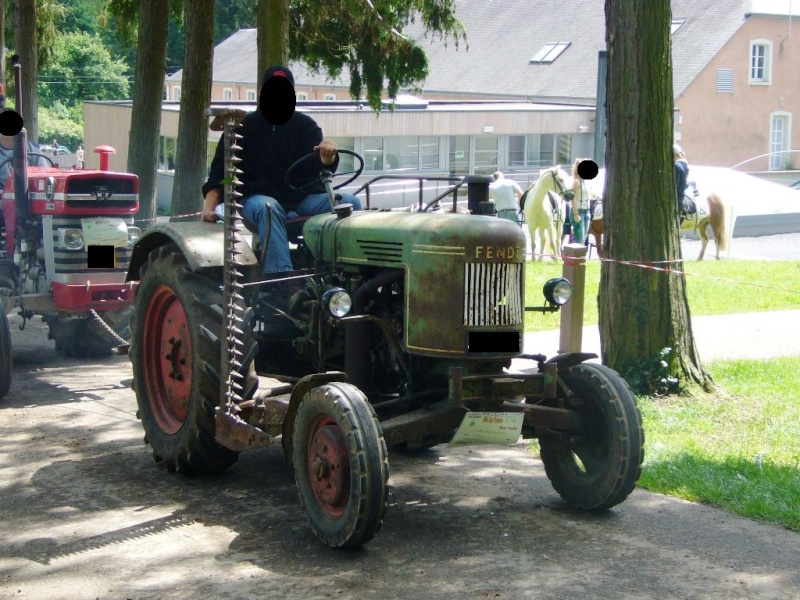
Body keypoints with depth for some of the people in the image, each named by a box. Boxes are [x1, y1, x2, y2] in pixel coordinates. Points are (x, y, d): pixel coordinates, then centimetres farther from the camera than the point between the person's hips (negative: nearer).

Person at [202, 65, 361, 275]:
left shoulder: (306, 126, 10)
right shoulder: (243, 128, 8)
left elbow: (319, 167, -5)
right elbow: (219, 171, 3)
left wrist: (327, 157, -31)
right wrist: (209, 206, -14)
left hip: (302, 197, 2)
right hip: (258, 197, -2)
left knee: (350, 203, -21)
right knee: (268, 208, -38)